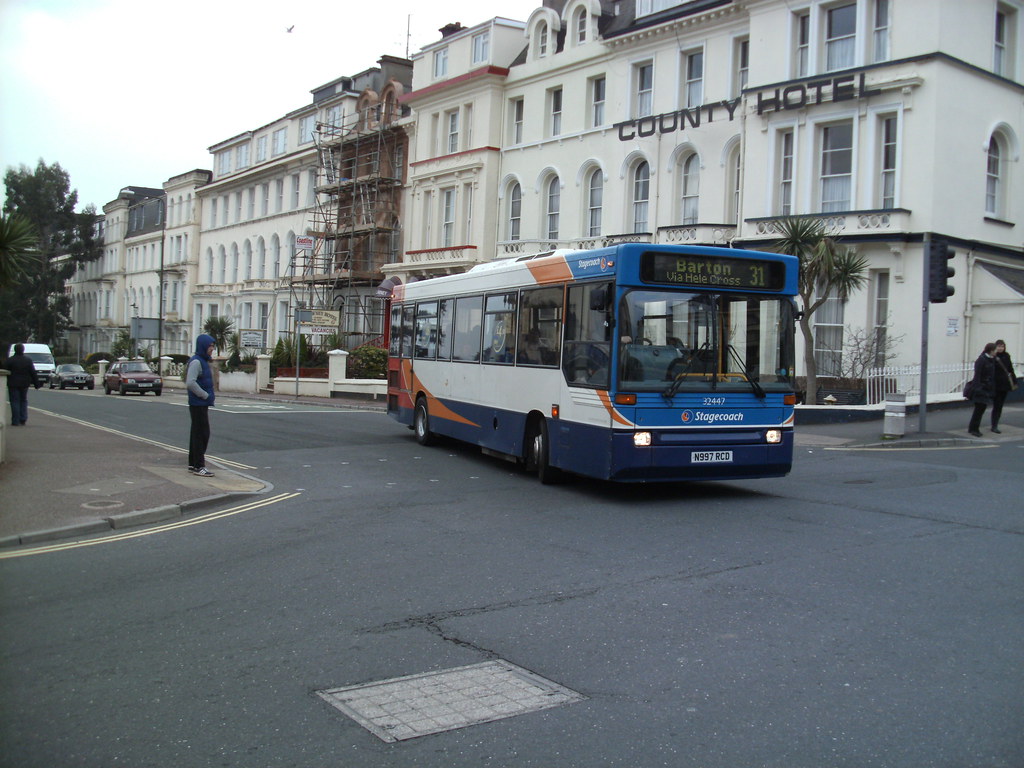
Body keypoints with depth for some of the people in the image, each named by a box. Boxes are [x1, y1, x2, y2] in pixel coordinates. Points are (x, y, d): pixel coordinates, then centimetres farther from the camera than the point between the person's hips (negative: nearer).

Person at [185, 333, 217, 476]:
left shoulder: (204, 361, 16)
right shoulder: (196, 361, -15)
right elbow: (190, 383, -24)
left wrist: (209, 397, 11)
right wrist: (205, 395, -17)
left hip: (202, 404, 10)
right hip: (198, 405, -10)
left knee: (197, 433, 14)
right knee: (202, 434, -8)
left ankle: (193, 464, 21)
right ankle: (199, 466, -5)